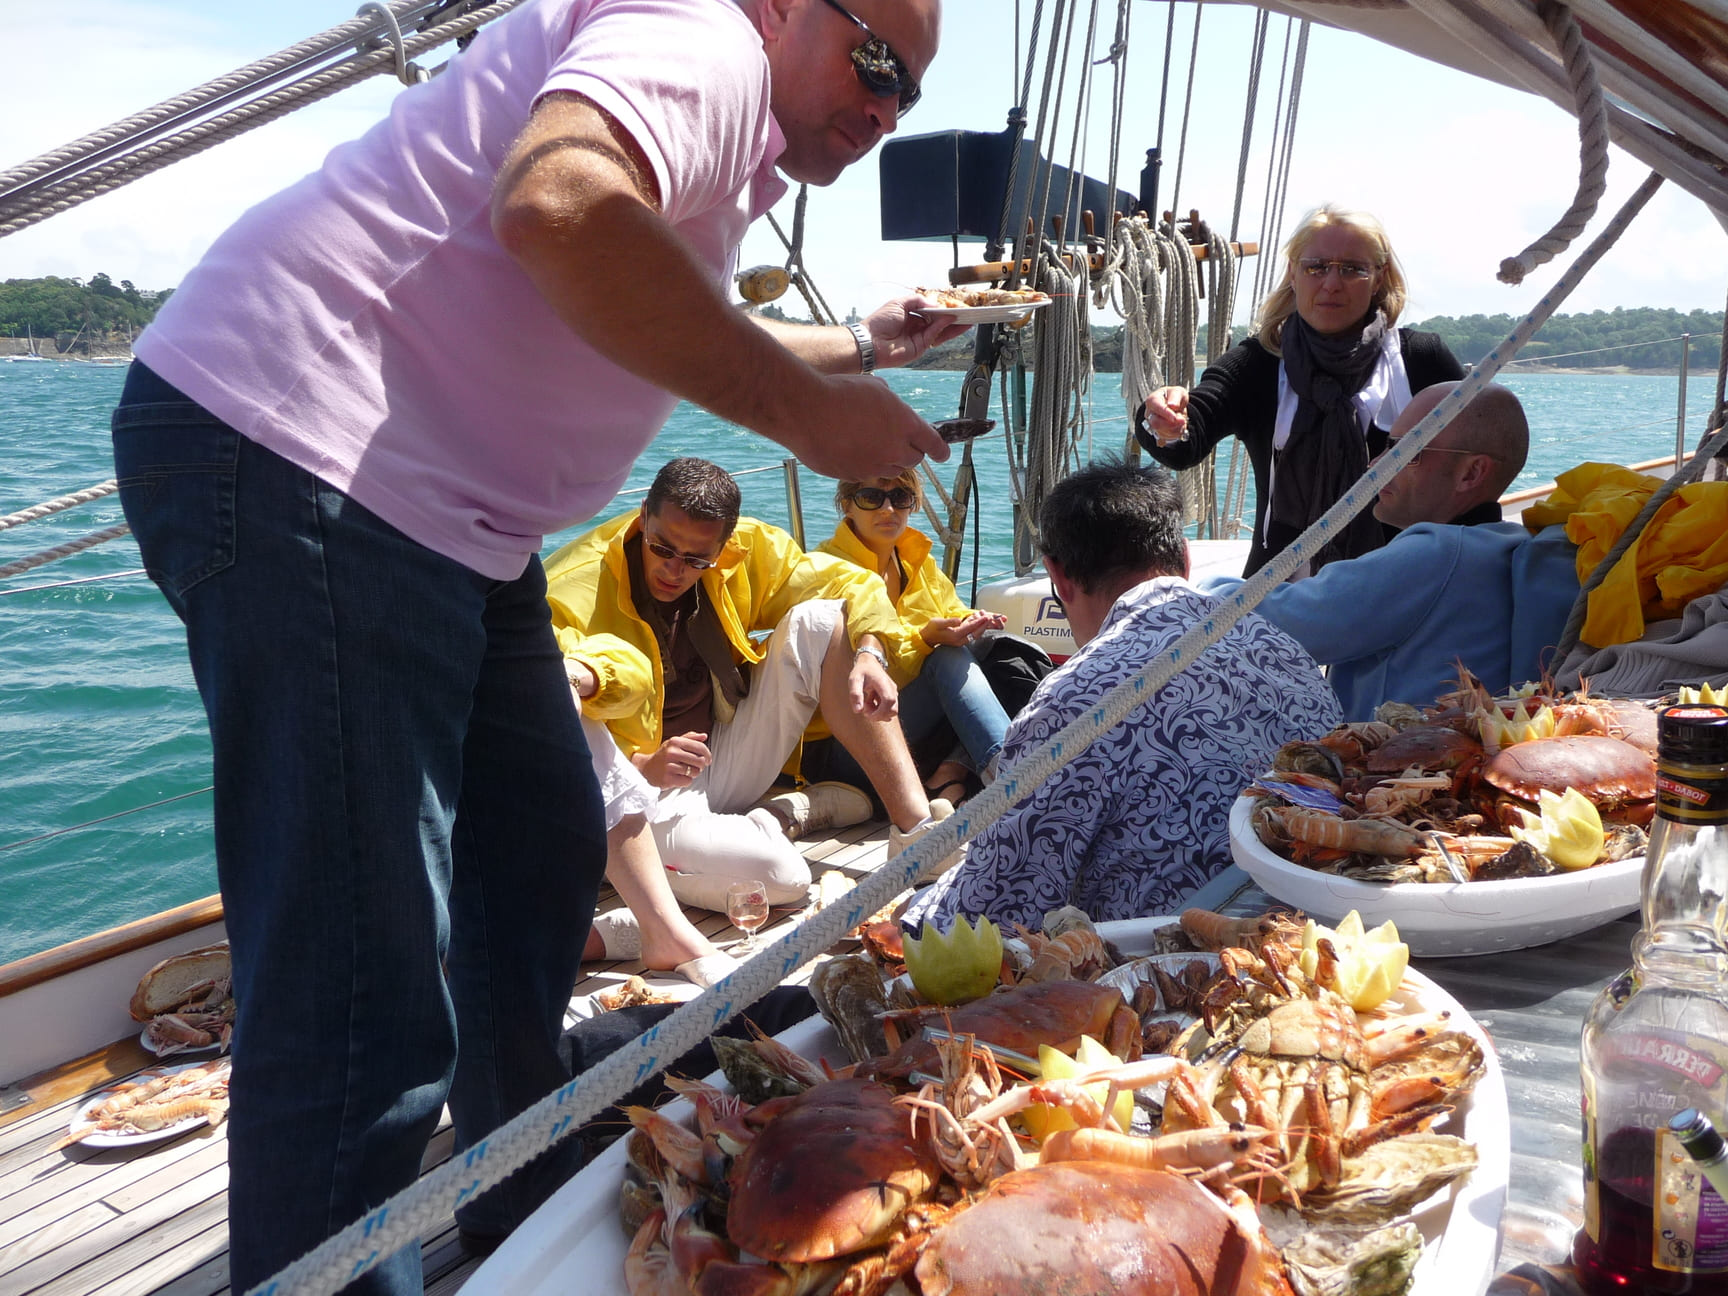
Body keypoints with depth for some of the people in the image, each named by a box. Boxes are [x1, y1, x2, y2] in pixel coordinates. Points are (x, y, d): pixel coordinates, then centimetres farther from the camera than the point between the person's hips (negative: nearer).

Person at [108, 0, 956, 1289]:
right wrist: (807, 411, -22)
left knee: (540, 855, 19)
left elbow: (683, 341, 43)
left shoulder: (737, 146, 24)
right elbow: (560, 207, -30)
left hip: (444, 509, 11)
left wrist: (860, 346, 44)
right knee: (367, 1006, -13)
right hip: (303, 454, -11)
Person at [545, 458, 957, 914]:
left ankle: (915, 826, -13)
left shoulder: (745, 549, -3)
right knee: (779, 876, -37)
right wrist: (645, 768, -37)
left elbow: (850, 584, 5)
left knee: (818, 620, -13)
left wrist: (869, 655, -15)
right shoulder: (570, 595, -20)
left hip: (728, 756, 6)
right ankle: (776, 820, 2)